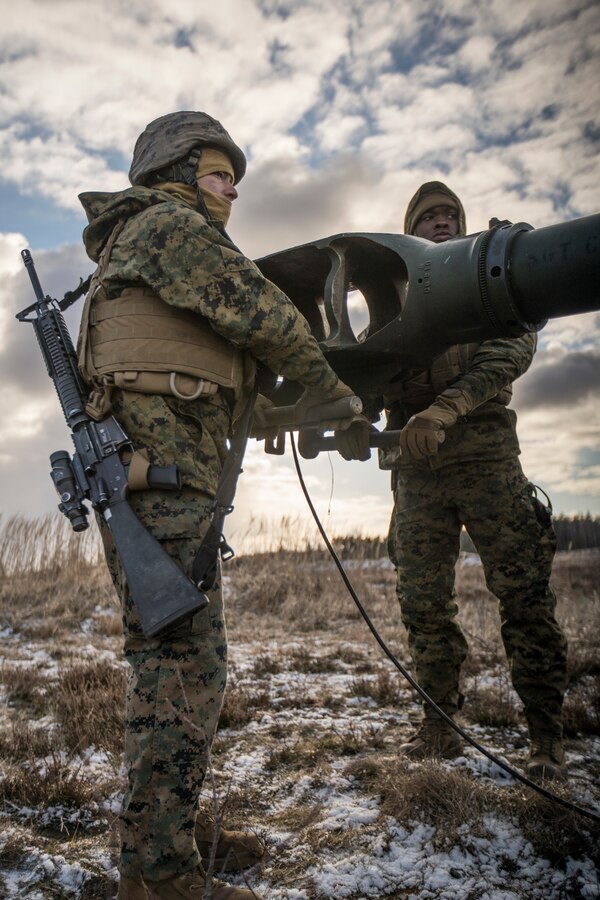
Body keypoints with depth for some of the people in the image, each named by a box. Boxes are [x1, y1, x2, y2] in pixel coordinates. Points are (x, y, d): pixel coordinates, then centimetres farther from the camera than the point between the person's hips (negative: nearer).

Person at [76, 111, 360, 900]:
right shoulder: (168, 223, -1)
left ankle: (177, 827, 24)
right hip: (159, 472, -10)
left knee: (187, 660, 13)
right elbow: (262, 315, -9)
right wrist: (325, 381, 5)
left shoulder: (134, 257, 30)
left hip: (168, 477, 10)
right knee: (183, 664, -9)